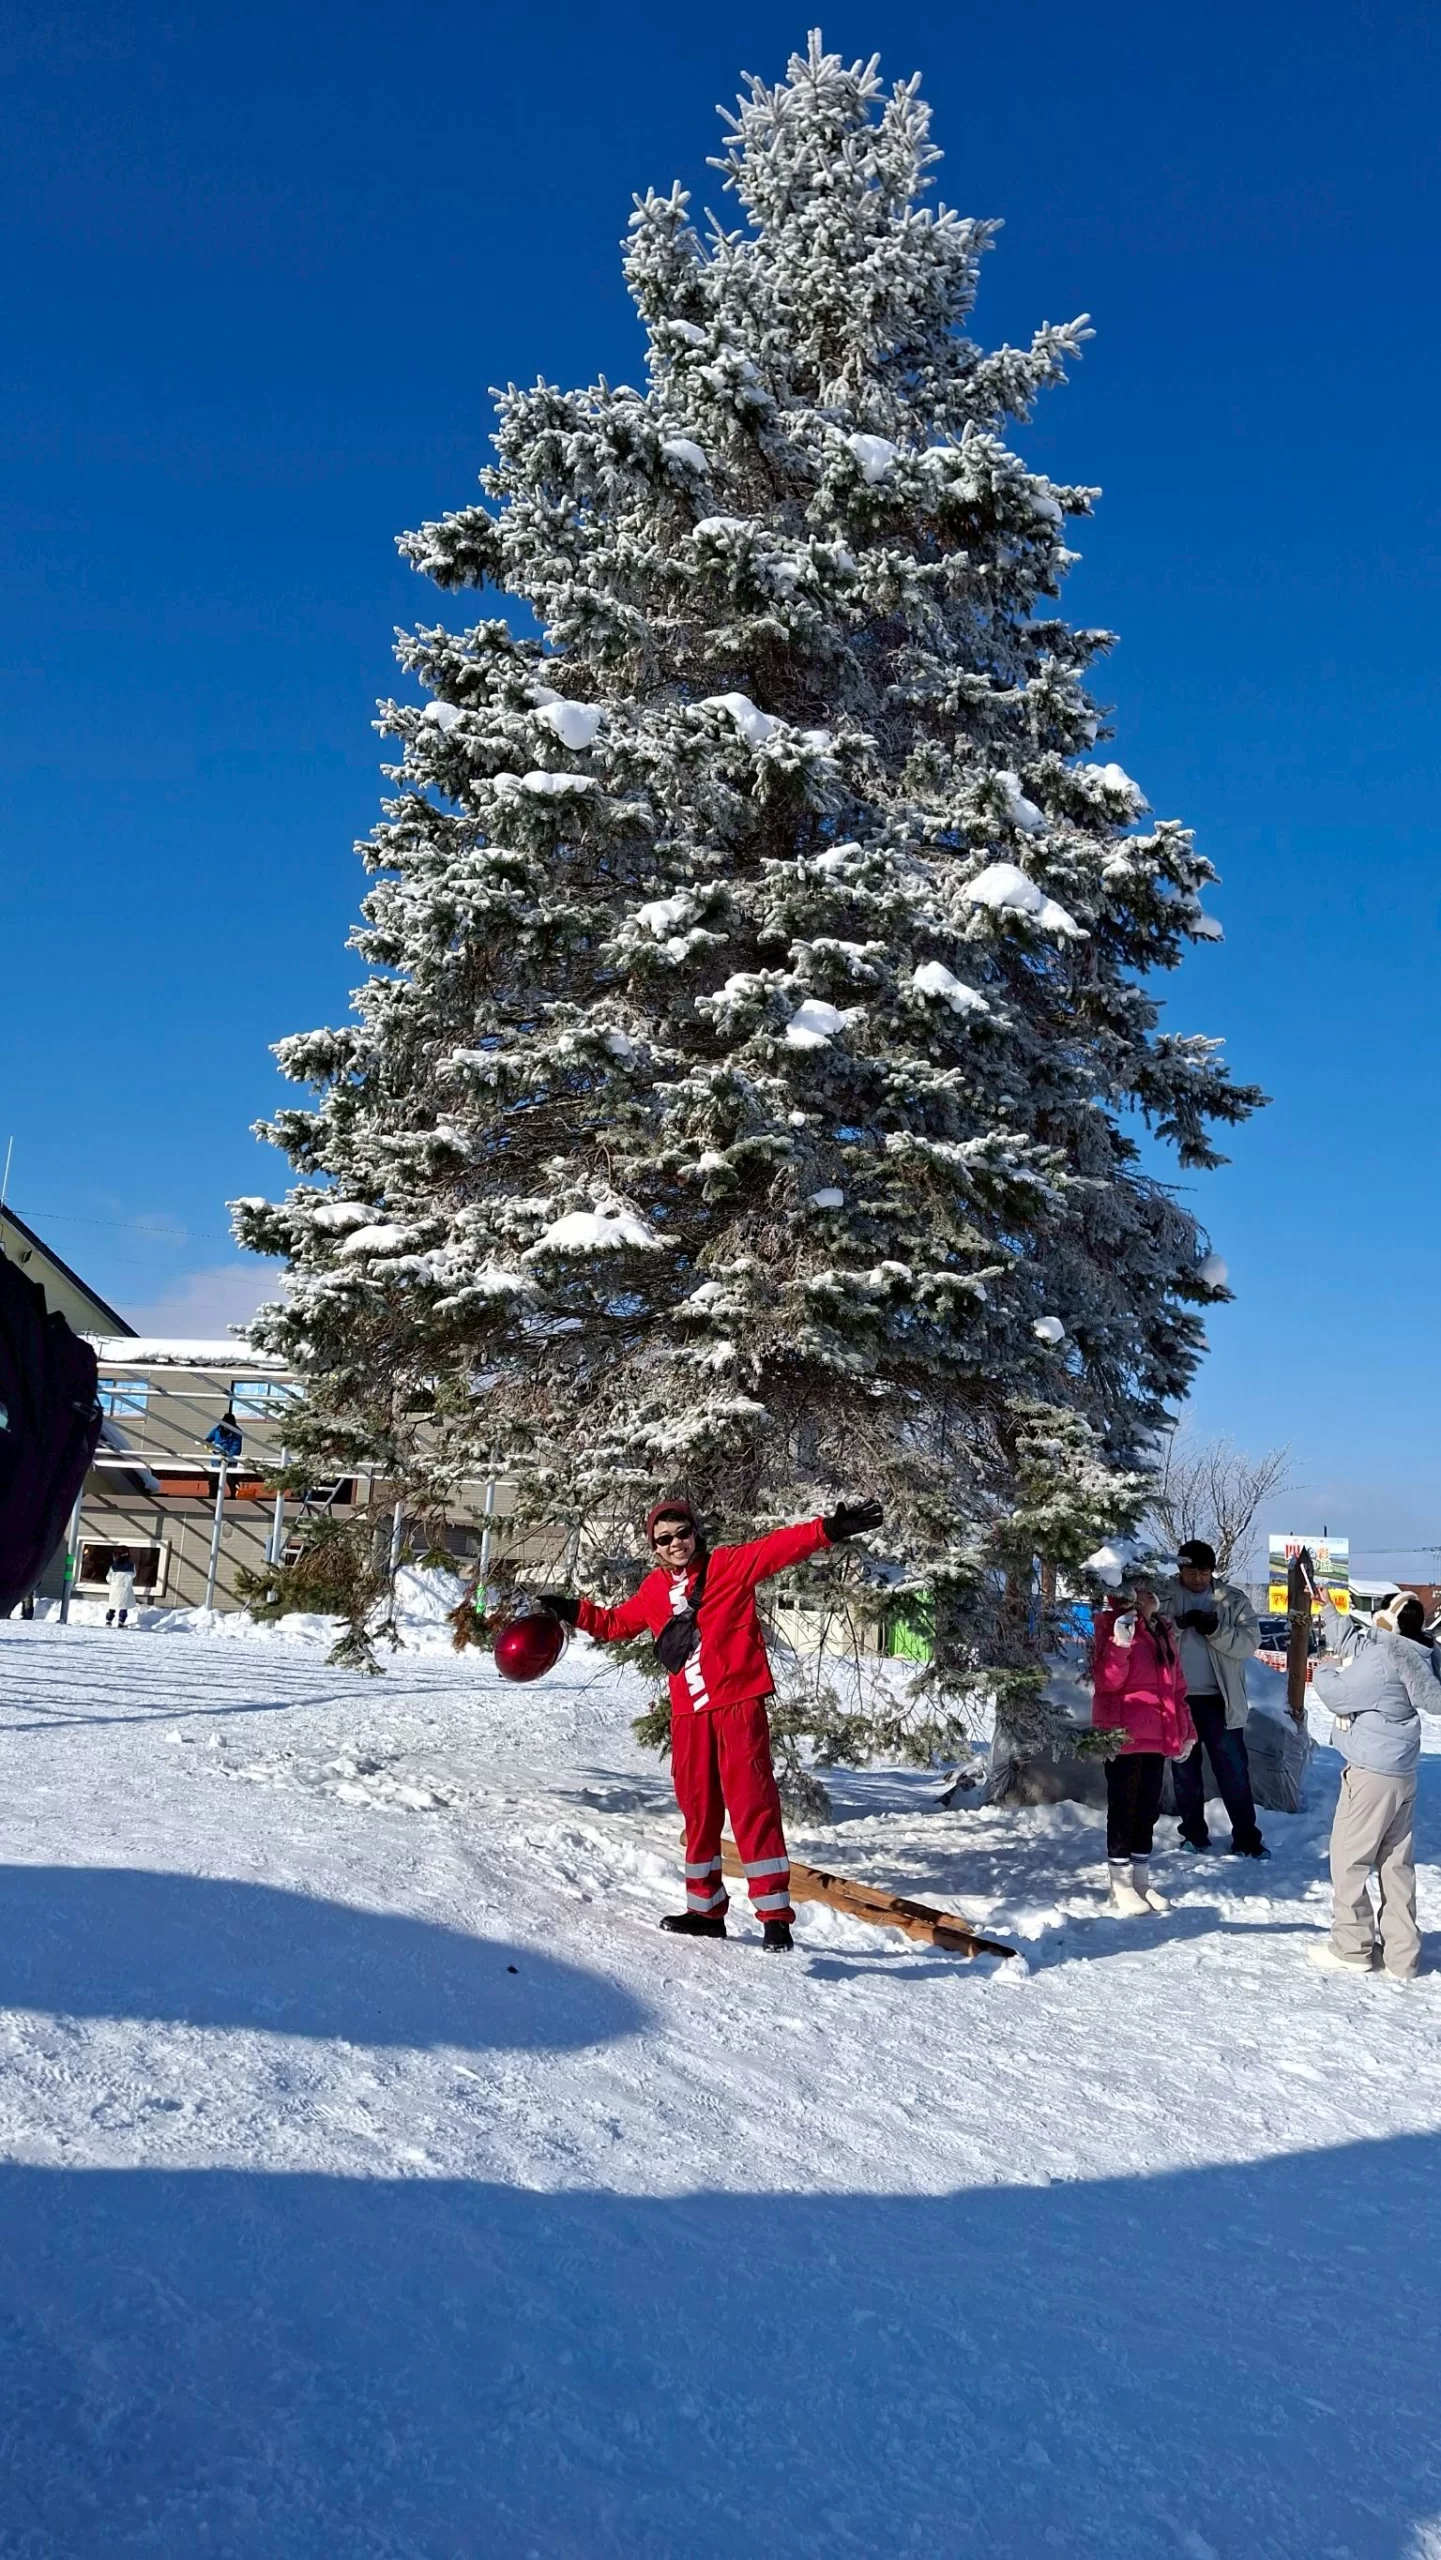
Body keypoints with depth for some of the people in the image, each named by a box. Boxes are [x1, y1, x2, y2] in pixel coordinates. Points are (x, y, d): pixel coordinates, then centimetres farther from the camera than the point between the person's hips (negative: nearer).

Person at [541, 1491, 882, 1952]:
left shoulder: (729, 1566, -3)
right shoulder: (654, 1592, 12)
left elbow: (780, 1548, -15)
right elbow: (616, 1623, 28)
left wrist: (830, 1529, -28)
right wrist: (576, 1611, 19)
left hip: (738, 1705, -6)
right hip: (689, 1713, 6)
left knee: (752, 1805, -9)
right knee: (697, 1810, 13)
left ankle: (774, 1915, -8)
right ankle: (706, 1909, 27)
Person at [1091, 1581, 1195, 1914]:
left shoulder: (1164, 1631, 15)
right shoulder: (1113, 1624, -9)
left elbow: (1176, 1685, 21)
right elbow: (1106, 1680, -16)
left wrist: (1185, 1729, 18)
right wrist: (1120, 1645, -30)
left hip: (1156, 1736, 7)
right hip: (1123, 1735, -7)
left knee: (1148, 1809, 12)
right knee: (1124, 1808, -1)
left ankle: (1142, 1882, 22)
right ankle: (1121, 1887, 6)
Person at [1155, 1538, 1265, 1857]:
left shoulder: (1233, 1600, 1)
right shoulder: (1162, 1598, 1)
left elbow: (1250, 1642, -7)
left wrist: (1215, 1630, -22)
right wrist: (1179, 1623, -23)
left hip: (1220, 1700, -1)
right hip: (1179, 1698, 1)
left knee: (1234, 1771, 2)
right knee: (1185, 1771, 12)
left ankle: (1246, 1838, 8)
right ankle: (1193, 1834, 24)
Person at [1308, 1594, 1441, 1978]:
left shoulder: (1383, 1656, -21)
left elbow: (1339, 1694, -19)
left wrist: (1323, 1672, 4)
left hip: (1370, 1772, -8)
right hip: (1402, 1773, 8)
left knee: (1348, 1858, 4)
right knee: (1396, 1863, 12)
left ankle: (1352, 1946, 10)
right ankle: (1401, 1953, 16)